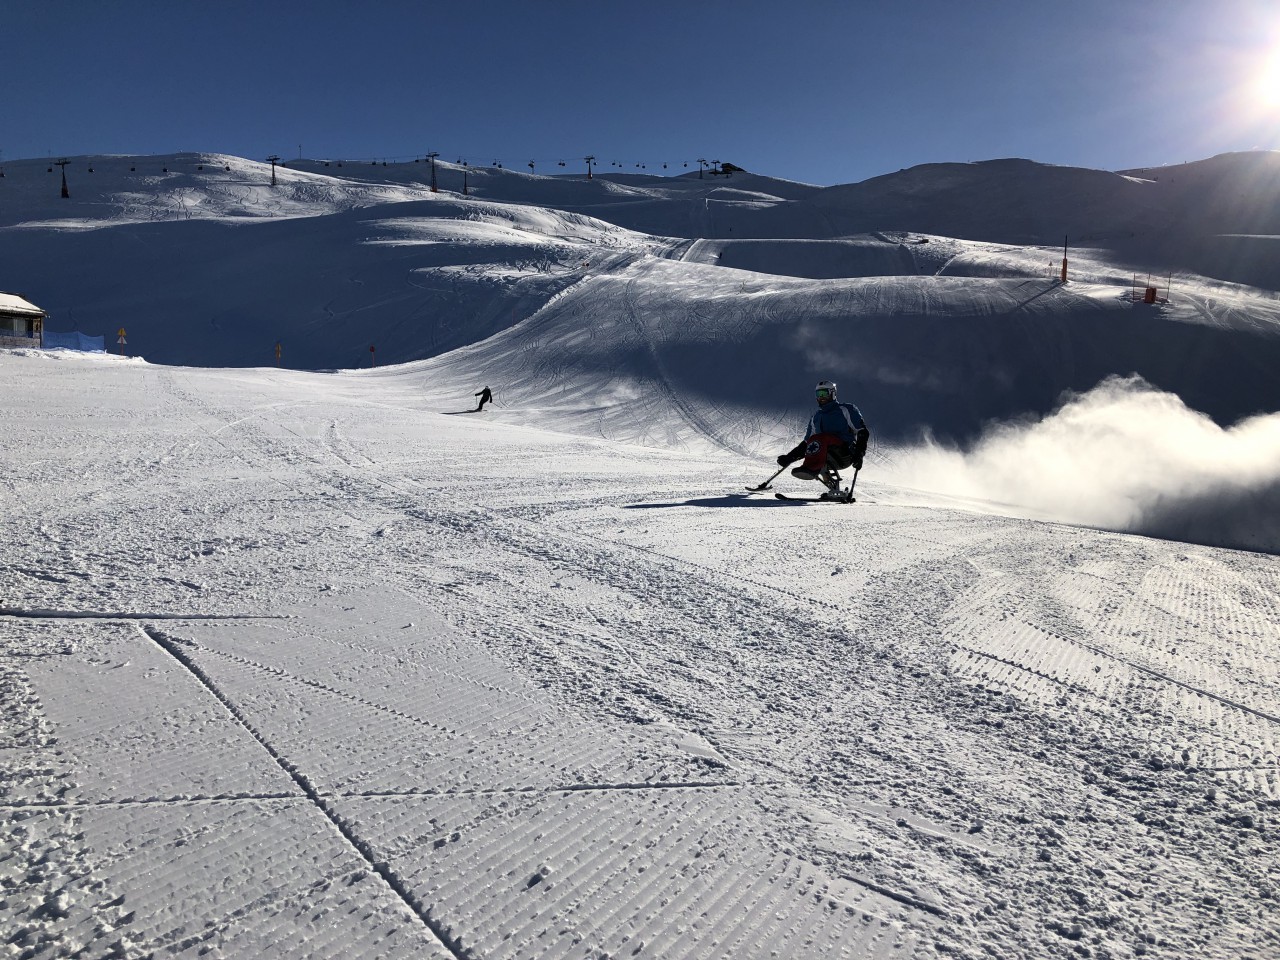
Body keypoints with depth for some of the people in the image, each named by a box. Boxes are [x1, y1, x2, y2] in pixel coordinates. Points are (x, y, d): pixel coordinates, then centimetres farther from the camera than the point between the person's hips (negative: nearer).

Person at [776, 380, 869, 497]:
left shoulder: (846, 410, 9)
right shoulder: (816, 418, 25)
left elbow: (863, 432, 2)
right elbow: (806, 444, 25)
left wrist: (859, 454, -13)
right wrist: (789, 458, 11)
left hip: (846, 455, -5)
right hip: (831, 459, 5)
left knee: (819, 439, -29)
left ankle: (811, 468, -54)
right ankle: (833, 485, -35)